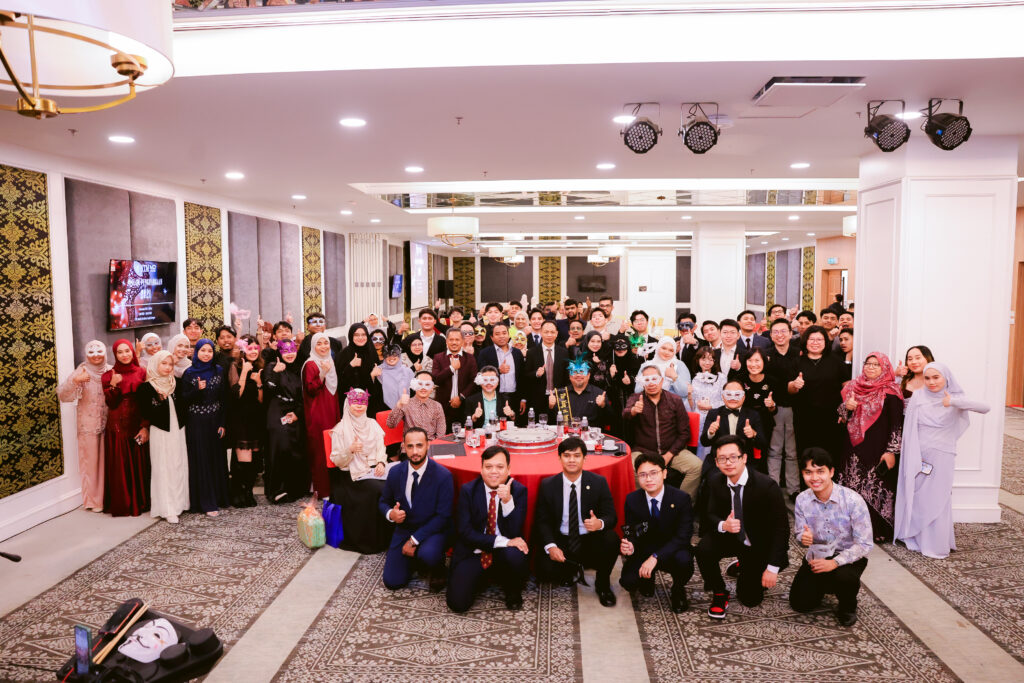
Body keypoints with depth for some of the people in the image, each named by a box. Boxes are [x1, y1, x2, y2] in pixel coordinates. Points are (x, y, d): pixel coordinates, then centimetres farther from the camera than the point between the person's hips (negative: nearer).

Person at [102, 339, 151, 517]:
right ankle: (122, 505, 12)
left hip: (137, 425, 1)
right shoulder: (108, 376, 2)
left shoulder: (141, 373, 3)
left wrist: (145, 426, -8)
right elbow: (110, 404, -6)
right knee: (120, 466, 2)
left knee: (139, 464, 5)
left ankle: (140, 502, 18)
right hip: (117, 427, 0)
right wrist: (113, 386, -22)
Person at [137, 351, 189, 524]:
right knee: (163, 469, -2)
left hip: (177, 431, 5)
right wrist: (162, 401, -19)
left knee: (179, 467, 6)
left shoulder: (175, 384, 10)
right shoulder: (146, 388, -5)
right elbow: (146, 414, -12)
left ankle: (179, 502, 17)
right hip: (160, 433, -4)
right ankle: (168, 509, 3)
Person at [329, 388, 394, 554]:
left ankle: (391, 535, -10)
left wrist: (381, 462, -9)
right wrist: (350, 450, -20)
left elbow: (381, 449, 12)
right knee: (379, 490, -29)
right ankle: (373, 540, -14)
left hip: (374, 470, 4)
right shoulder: (340, 429, 0)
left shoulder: (373, 425, 14)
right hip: (353, 475, -4)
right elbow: (337, 461, -2)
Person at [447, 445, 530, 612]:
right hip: (473, 554, 0)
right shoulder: (468, 490, -4)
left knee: (514, 555, -35)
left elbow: (514, 533, -12)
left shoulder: (518, 490, -4)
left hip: (504, 555, 0)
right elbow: (464, 532, -11)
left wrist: (508, 501, -28)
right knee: (457, 603, -19)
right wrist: (503, 541, -19)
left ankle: (513, 592, -1)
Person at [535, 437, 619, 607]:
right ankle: (573, 572, 10)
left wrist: (600, 523, -30)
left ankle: (603, 584, -2)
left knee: (611, 539, -31)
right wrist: (550, 546, -20)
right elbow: (542, 521, -1)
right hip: (561, 542, 0)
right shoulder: (548, 485, -1)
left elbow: (611, 516, -4)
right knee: (545, 569, -28)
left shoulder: (599, 482, -3)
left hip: (590, 542, 0)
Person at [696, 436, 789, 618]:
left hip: (759, 546, -2)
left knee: (750, 600, 0)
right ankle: (719, 594, -2)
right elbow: (711, 515, -4)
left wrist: (772, 568, -21)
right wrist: (723, 525, -31)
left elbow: (781, 527, -20)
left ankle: (744, 569, 33)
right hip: (730, 537, 2)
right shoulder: (714, 481, -12)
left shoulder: (767, 486, -26)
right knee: (703, 550, -28)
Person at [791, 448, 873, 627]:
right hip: (817, 555, 3)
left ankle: (847, 607, 0)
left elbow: (864, 544, -18)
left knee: (844, 577, -37)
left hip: (848, 556, -3)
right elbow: (799, 533, 2)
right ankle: (823, 585, 29)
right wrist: (803, 538, -25)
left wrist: (835, 562, -29)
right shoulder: (802, 500, -9)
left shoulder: (853, 500, -21)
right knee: (800, 603, -6)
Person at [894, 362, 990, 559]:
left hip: (941, 457, -2)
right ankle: (916, 539, 22)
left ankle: (937, 546, 11)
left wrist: (953, 402, -23)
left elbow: (984, 408, -16)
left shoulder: (955, 399, -1)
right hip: (918, 456, 2)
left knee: (937, 501, 1)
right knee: (916, 499, 8)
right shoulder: (918, 396, 3)